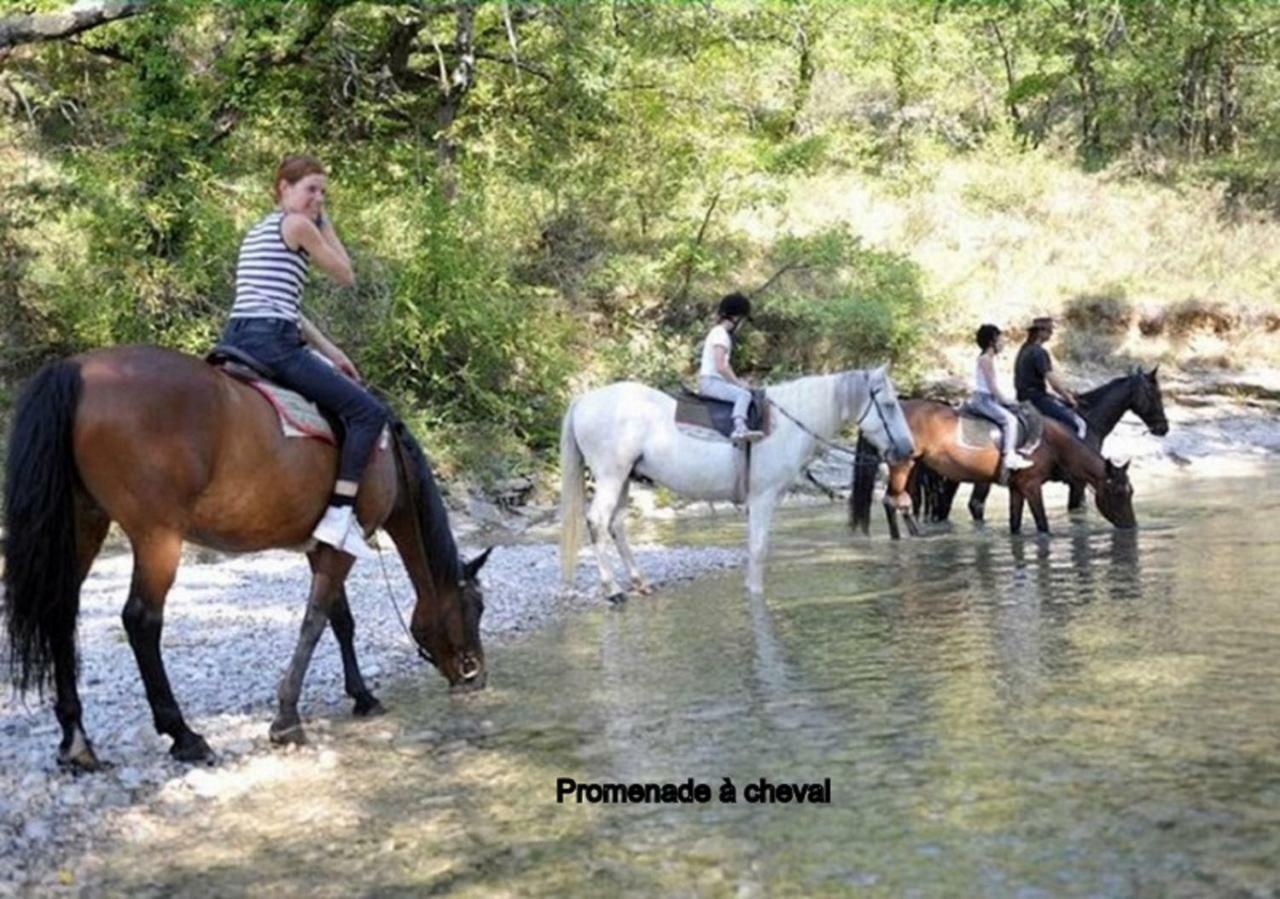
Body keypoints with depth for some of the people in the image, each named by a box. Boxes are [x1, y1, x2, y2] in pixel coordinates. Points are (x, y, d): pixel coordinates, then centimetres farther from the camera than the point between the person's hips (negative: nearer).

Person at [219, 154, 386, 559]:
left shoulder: (258, 230, 27)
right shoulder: (299, 225, -1)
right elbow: (346, 277, 7)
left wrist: (328, 350, 20)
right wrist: (326, 225, 16)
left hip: (235, 339, 9)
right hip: (271, 342, -9)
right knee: (369, 411, -8)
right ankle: (339, 514, -18)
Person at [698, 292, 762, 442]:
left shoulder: (720, 333, 19)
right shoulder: (721, 334, -13)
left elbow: (725, 364, 25)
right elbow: (721, 367, -22)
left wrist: (737, 381, 12)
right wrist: (738, 383, -13)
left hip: (715, 381, 11)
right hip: (710, 382, -11)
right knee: (744, 394, -26)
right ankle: (739, 428, -39)